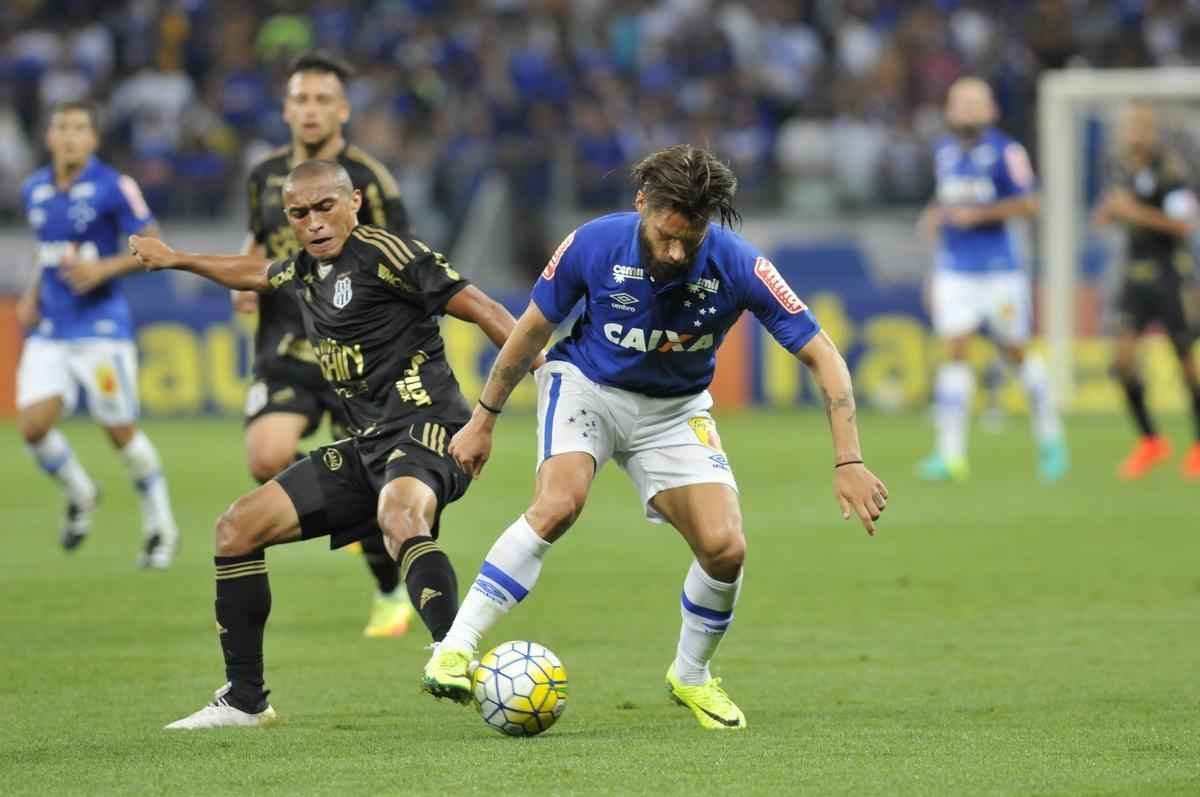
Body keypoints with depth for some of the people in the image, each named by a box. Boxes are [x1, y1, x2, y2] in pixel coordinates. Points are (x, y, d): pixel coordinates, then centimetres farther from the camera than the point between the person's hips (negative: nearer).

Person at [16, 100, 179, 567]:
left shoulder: (113, 188, -9)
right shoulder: (34, 191, 8)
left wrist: (104, 269, -19)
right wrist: (33, 294, 10)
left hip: (101, 327, -5)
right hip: (50, 331, 5)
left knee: (120, 431, -2)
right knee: (33, 425, -10)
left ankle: (160, 528, 17)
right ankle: (79, 494, 20)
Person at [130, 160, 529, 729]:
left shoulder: (382, 253, -9)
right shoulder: (302, 271, 15)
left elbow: (476, 308, -12)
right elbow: (255, 273, 40)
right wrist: (174, 259, 53)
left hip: (424, 428, -9)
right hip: (366, 446, 9)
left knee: (400, 518, -41)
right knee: (237, 528, 7)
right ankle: (244, 700, 13)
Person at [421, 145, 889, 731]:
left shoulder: (739, 266, -25)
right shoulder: (594, 245, -24)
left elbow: (822, 357, -18)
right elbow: (532, 330, -6)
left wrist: (848, 463, -24)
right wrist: (483, 419, 2)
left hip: (675, 408, 2)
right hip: (586, 384, -2)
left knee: (724, 548, -13)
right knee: (558, 505, -30)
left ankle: (690, 677, 15)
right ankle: (455, 649, -27)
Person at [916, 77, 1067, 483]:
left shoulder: (1005, 152, -9)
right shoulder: (944, 151, 8)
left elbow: (1029, 203, -12)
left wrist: (979, 214, -20)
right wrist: (935, 214, 4)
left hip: (998, 266, -4)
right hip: (955, 270, 4)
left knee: (1016, 353, 8)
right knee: (955, 353, -8)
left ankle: (1049, 437, 27)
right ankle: (951, 453, -11)